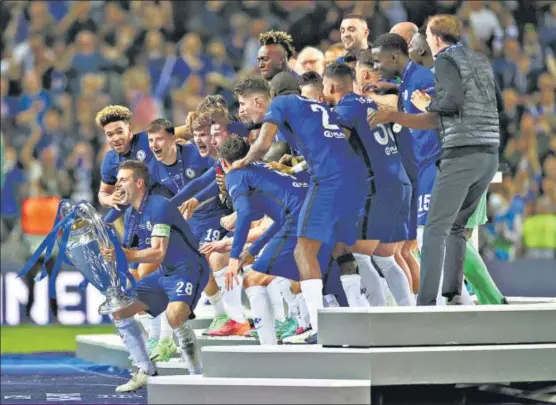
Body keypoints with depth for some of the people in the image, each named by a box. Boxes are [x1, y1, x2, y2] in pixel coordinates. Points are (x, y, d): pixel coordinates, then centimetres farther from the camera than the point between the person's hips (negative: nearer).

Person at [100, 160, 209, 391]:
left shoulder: (159, 206, -20)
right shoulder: (130, 215, 7)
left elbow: (158, 253, -28)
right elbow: (126, 253, 13)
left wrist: (121, 255, -35)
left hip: (188, 270, -10)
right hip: (163, 275, 10)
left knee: (175, 316, -35)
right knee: (118, 310, 3)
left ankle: (198, 376, -19)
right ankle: (146, 372, 11)